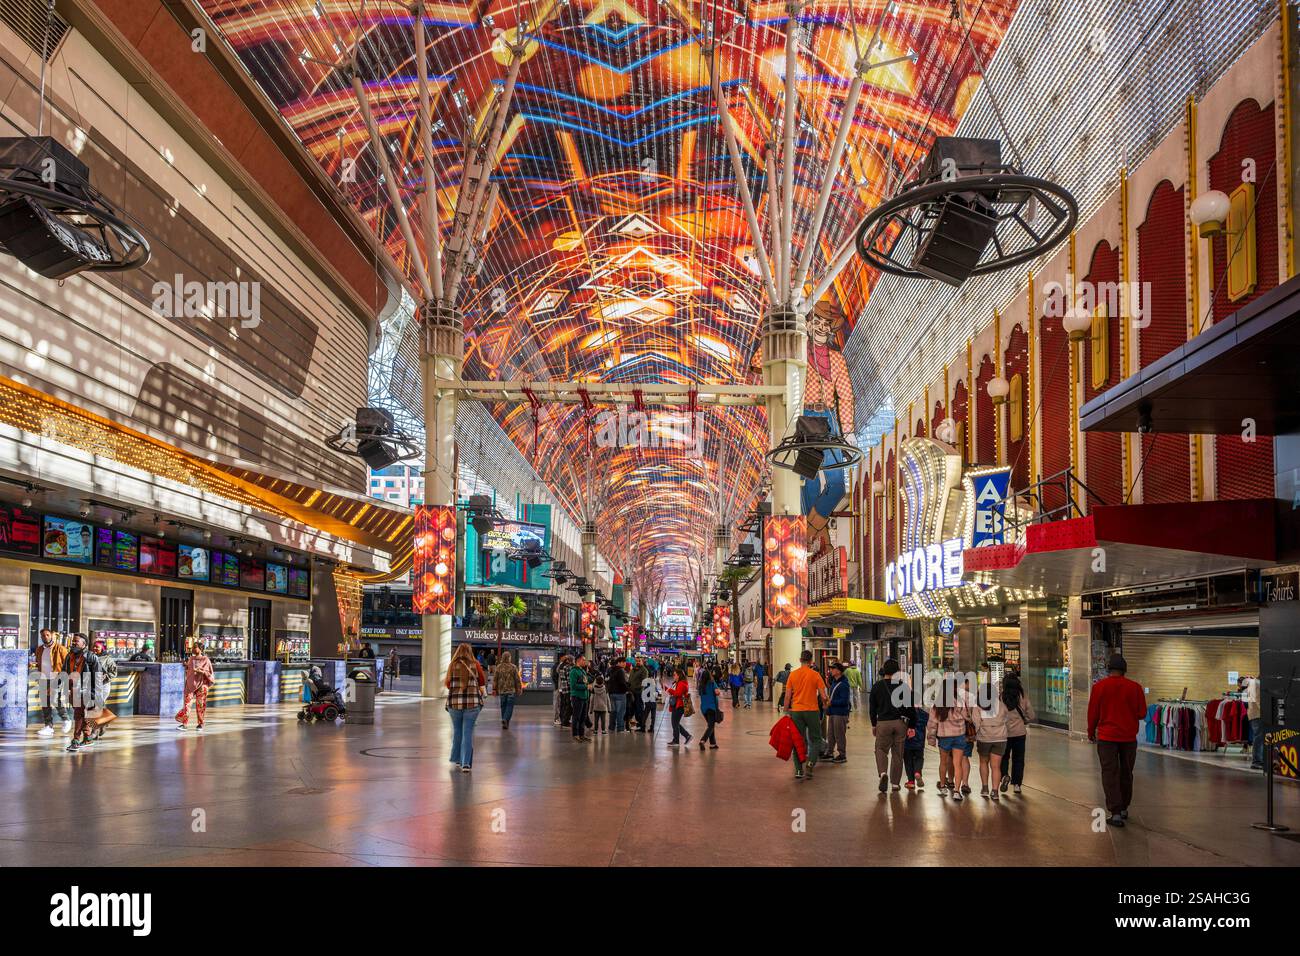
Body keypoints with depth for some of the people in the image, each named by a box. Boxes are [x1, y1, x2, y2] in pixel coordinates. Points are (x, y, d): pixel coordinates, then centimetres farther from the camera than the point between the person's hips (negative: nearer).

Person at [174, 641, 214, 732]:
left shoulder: (206, 660, -4)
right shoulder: (191, 659, 9)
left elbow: (209, 673, -3)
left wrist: (201, 671, -19)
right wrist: (186, 666, 2)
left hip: (201, 685, -3)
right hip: (190, 684, 3)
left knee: (200, 705, 1)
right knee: (187, 703, -7)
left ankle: (200, 723, 13)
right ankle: (184, 723, -9)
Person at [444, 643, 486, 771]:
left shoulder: (452, 665, 1)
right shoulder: (475, 665, 0)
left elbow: (448, 685, 6)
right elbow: (483, 682, 8)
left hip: (454, 702, 1)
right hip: (473, 703, -1)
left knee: (457, 731, 18)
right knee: (468, 733, 2)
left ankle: (457, 759, 30)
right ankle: (466, 763, -6)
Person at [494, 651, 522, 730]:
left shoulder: (498, 667, 0)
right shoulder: (513, 667, -7)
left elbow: (495, 679, 3)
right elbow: (517, 679, -4)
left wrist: (494, 689, 9)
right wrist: (519, 689, 5)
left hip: (502, 690, 3)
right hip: (511, 690, -3)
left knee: (503, 706, 13)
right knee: (510, 706, 0)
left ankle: (505, 724, 17)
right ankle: (505, 719, -20)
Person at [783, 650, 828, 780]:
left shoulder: (792, 674, 1)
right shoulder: (815, 675, -5)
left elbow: (787, 696, 1)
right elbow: (823, 696, -7)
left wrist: (786, 711, 10)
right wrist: (824, 703, 15)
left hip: (796, 711, 2)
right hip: (812, 711, -2)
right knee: (815, 739, 11)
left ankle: (799, 770, 7)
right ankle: (810, 763, -9)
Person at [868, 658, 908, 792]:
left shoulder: (877, 686, -1)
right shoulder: (902, 686, -2)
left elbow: (872, 707, 3)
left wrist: (873, 725, 12)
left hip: (883, 722, -1)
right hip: (899, 722, 1)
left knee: (881, 749, 11)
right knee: (897, 753, 11)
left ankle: (883, 773, -16)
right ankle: (895, 783, 14)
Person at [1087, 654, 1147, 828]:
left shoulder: (1099, 686, -6)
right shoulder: (1135, 687, -4)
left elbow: (1093, 712, -1)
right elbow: (1142, 713, -1)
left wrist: (1091, 733, 13)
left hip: (1107, 737, -2)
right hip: (1129, 737, 2)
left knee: (1110, 774, 0)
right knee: (1126, 774, 16)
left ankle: (1115, 813, -8)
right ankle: (1124, 809, 26)